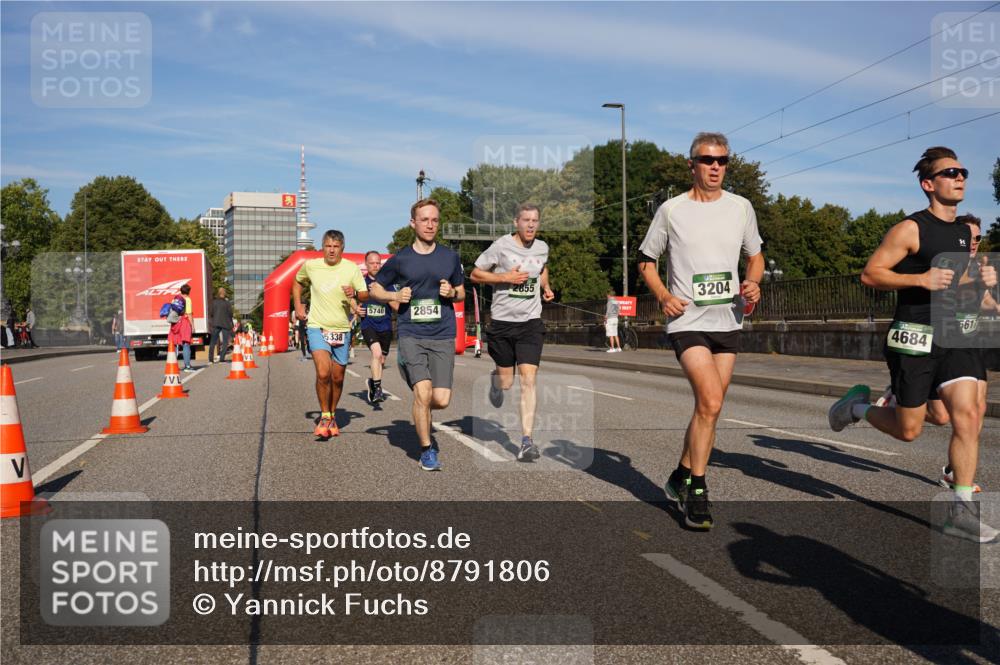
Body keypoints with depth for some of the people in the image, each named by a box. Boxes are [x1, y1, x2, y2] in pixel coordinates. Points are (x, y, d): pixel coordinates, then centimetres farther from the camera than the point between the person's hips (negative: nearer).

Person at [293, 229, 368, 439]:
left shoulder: (352, 269, -3)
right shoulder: (310, 266, 0)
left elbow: (366, 295, -3)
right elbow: (297, 282, 20)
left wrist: (355, 293, -25)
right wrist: (298, 305, 9)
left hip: (342, 329, 1)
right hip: (317, 327, -1)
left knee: (338, 378, 9)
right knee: (323, 373, -19)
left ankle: (332, 415, 31)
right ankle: (324, 416, -1)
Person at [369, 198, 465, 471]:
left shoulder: (450, 257, 9)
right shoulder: (400, 259, 4)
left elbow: (461, 292, 20)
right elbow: (375, 288, 16)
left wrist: (452, 292, -3)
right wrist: (395, 296, -4)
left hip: (443, 336, 2)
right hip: (411, 335, -2)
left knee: (441, 400, -8)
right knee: (423, 393, -15)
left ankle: (420, 412, 30)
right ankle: (426, 450, 6)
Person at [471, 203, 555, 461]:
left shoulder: (542, 247, 6)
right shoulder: (501, 246, -8)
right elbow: (475, 274, -3)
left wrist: (546, 287, 10)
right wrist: (506, 277, -15)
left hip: (531, 323, 2)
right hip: (502, 321, -2)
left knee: (528, 380, -10)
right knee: (506, 383, 6)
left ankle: (526, 441, -8)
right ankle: (494, 379, 47)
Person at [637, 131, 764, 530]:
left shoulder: (740, 207, 8)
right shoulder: (672, 210, -1)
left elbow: (755, 256, 20)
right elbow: (646, 260, 7)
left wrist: (753, 282, -2)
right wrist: (663, 296, -10)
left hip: (727, 321, 5)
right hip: (687, 321, -4)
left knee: (708, 407, 10)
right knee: (710, 403, -18)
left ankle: (681, 477, 29)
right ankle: (695, 492, -4)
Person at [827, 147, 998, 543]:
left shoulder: (965, 233, 15)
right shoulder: (910, 229, -8)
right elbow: (870, 274, -11)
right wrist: (921, 279, -22)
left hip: (955, 338, 6)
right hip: (914, 338, -6)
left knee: (967, 417, -8)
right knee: (908, 430, 1)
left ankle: (962, 512, -2)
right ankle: (858, 405, 31)